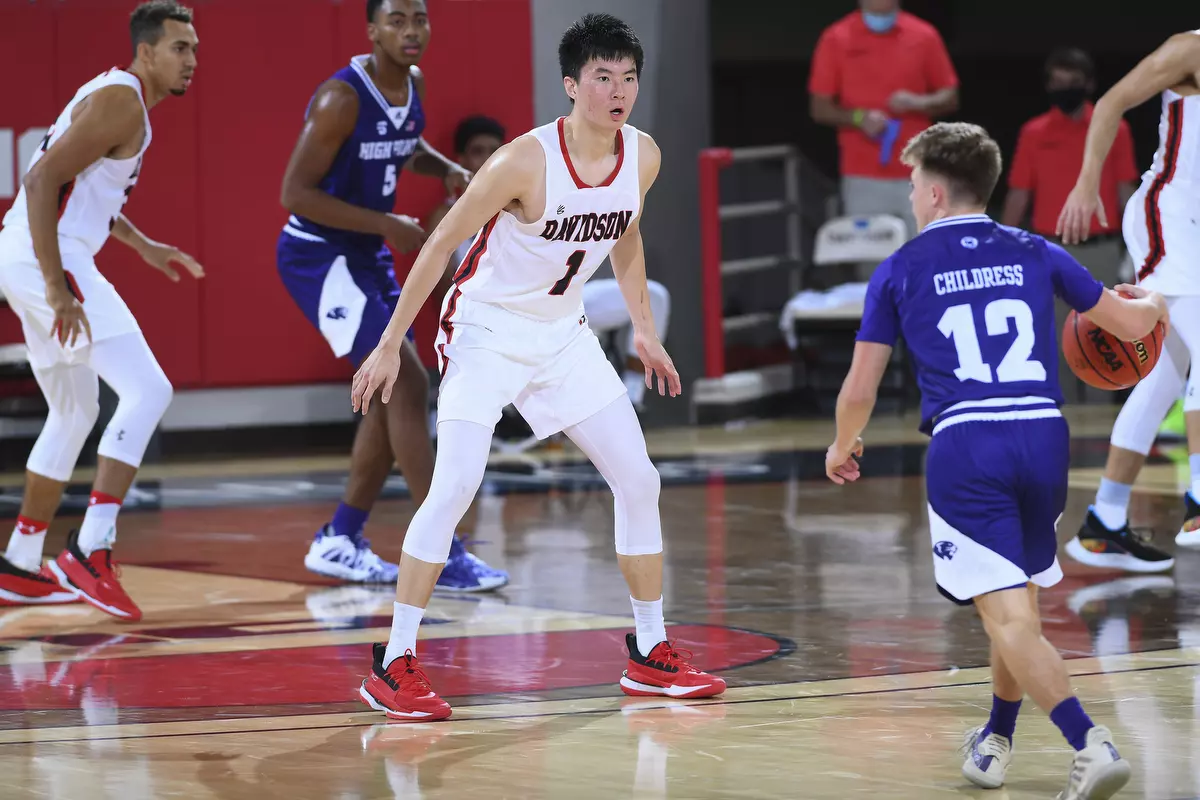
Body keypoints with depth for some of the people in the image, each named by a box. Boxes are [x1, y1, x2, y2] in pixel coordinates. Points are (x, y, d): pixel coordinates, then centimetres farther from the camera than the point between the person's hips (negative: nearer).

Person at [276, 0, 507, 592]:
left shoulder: (412, 85, 3)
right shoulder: (342, 98, -23)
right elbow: (295, 192, -24)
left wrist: (447, 170, 4)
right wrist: (388, 226, -26)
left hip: (365, 255, 9)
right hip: (317, 255, -9)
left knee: (395, 394, 10)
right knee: (407, 383, -16)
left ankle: (340, 542, 21)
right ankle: (440, 556, -15)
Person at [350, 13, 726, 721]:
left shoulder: (643, 157, -7)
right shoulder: (526, 161, -25)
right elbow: (440, 245, -17)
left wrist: (646, 331, 17)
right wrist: (390, 346, -16)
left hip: (563, 335, 7)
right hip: (486, 331, -7)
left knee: (638, 480, 4)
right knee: (456, 485, -19)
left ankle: (651, 656, 16)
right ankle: (393, 668, -14)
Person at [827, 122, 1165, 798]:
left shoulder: (899, 272, 8)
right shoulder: (1035, 254, 14)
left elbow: (859, 392, 9)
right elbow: (1132, 325, 17)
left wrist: (843, 446, 31)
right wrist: (1152, 303, 42)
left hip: (964, 444, -4)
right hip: (1044, 437, 4)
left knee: (1010, 619, -9)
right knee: (1020, 599, 24)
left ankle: (1092, 744, -28)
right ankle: (995, 743, 37)